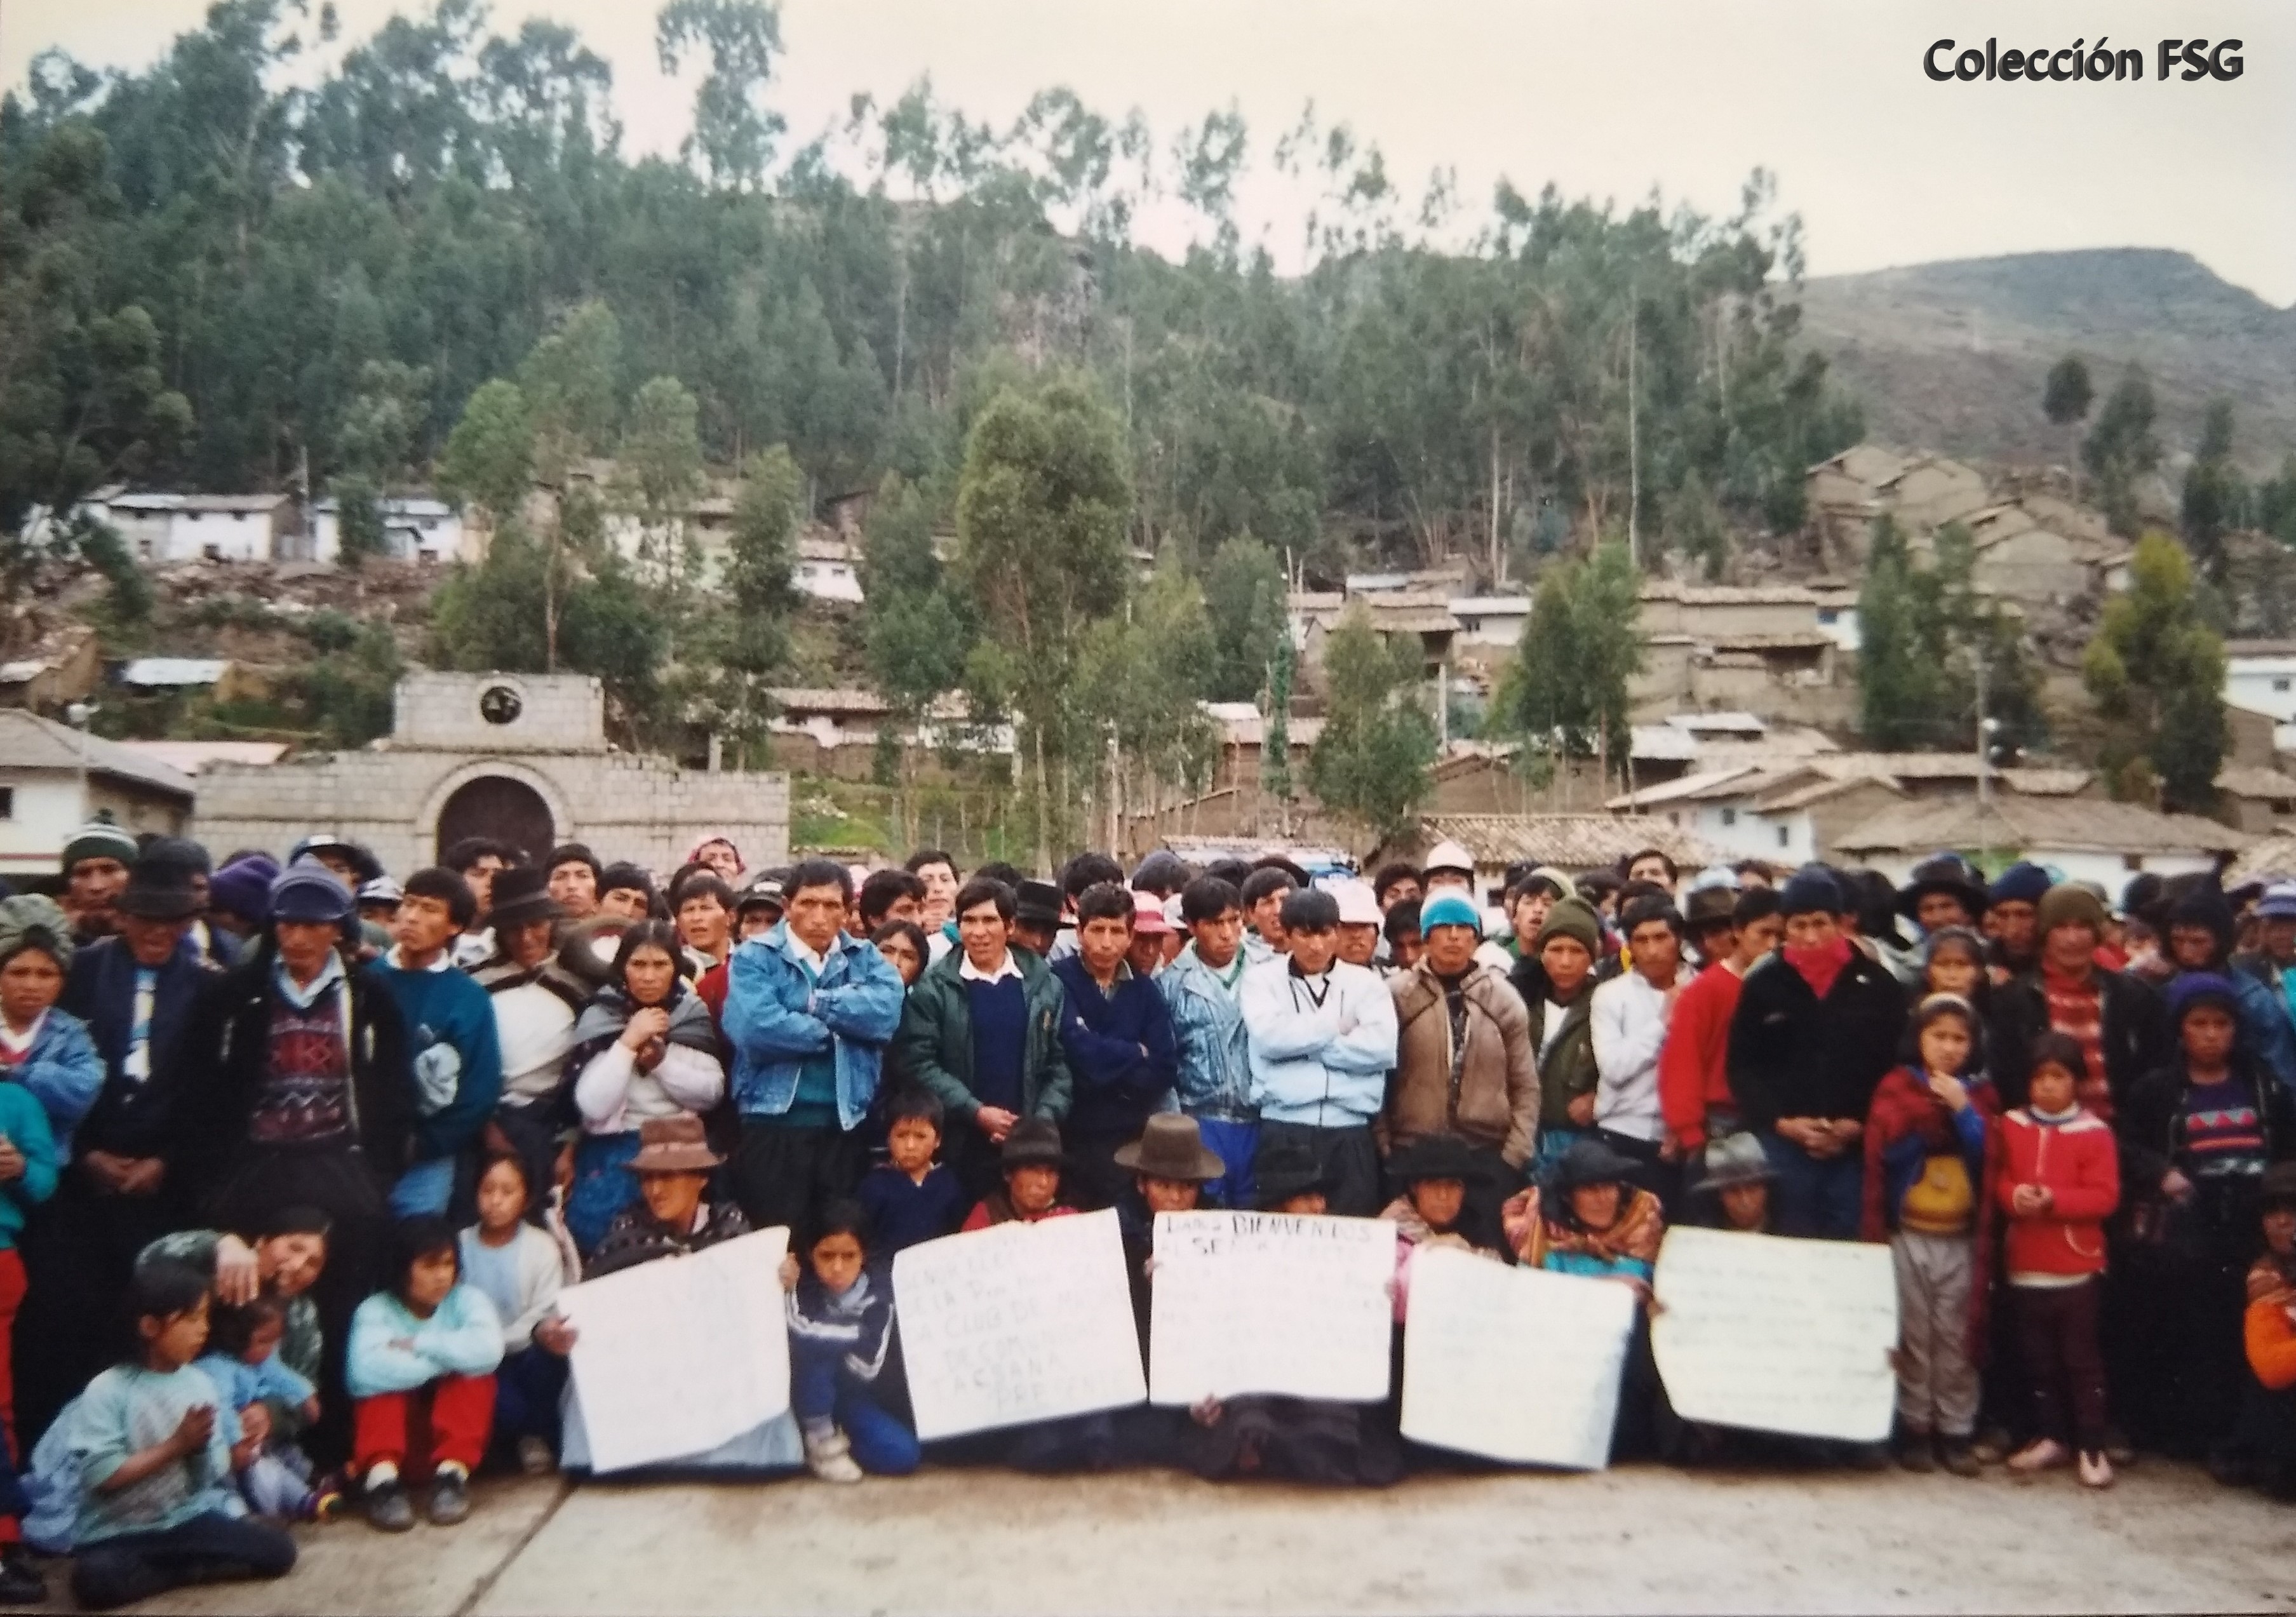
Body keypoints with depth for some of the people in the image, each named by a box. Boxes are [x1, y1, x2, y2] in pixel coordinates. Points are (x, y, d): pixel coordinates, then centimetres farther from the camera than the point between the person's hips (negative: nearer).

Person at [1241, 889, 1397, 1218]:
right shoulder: (1262, 978, 8)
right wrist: (1335, 1024, -2)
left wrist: (1302, 1043, -5)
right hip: (1284, 1128, -1)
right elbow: (1269, 1037, -10)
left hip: (1351, 1131, 1)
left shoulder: (1365, 983, 10)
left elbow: (1382, 1047, -6)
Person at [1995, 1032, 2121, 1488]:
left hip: (2078, 1268, -4)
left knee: (2082, 1358, 4)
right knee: (2037, 1359, 13)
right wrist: (2015, 1196, -18)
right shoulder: (2011, 1126, 3)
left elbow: (2104, 1196, -11)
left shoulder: (2094, 1132, -7)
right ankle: (2051, 1437, 25)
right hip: (2024, 1267, 4)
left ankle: (2093, 1445, 14)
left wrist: (2053, 1200, -22)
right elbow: (1996, 1180, 3)